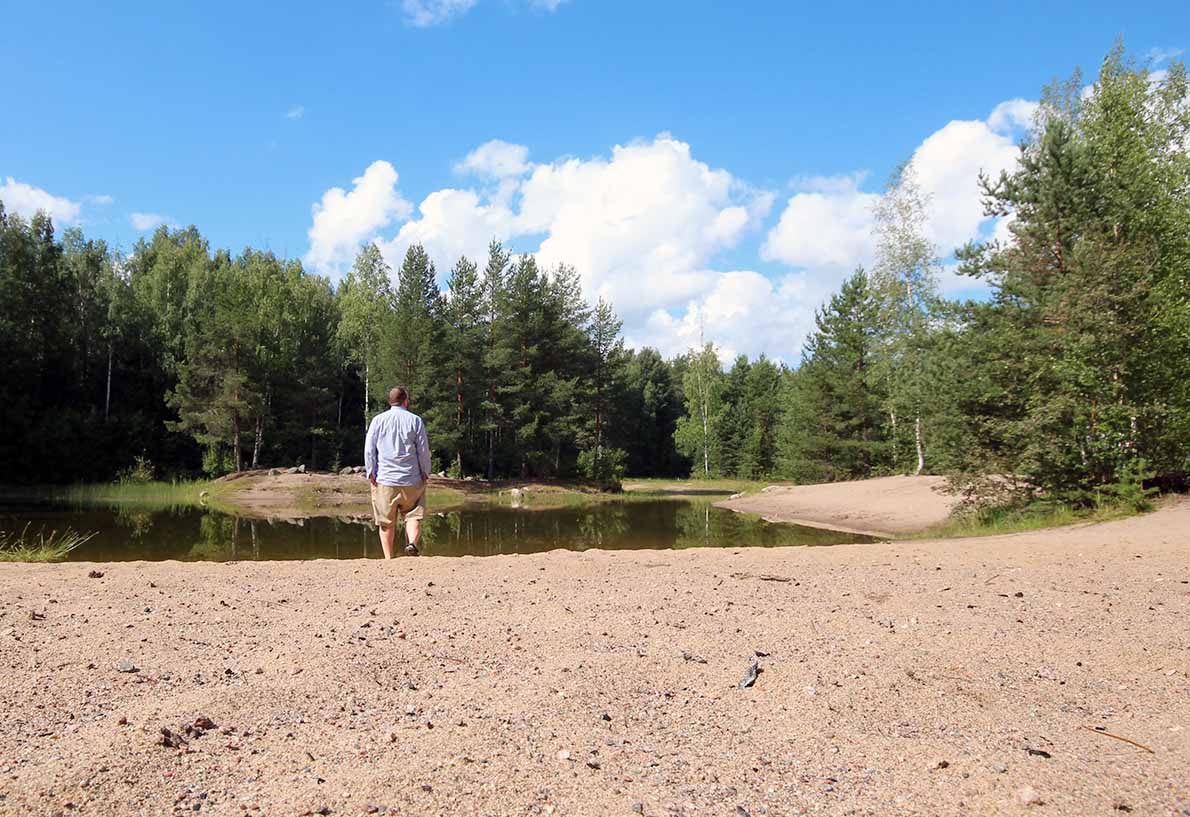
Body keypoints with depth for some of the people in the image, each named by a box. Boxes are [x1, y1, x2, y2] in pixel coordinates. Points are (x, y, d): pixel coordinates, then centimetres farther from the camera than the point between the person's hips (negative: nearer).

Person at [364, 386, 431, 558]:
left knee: (386, 522, 6)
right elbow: (424, 450, 2)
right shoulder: (415, 420, 3)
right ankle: (412, 543, -22)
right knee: (413, 516, 5)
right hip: (411, 479, -1)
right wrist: (425, 473, 10)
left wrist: (371, 473, 8)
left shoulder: (378, 420, 7)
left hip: (384, 479, 1)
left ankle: (388, 559, 4)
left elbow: (369, 450, 4)